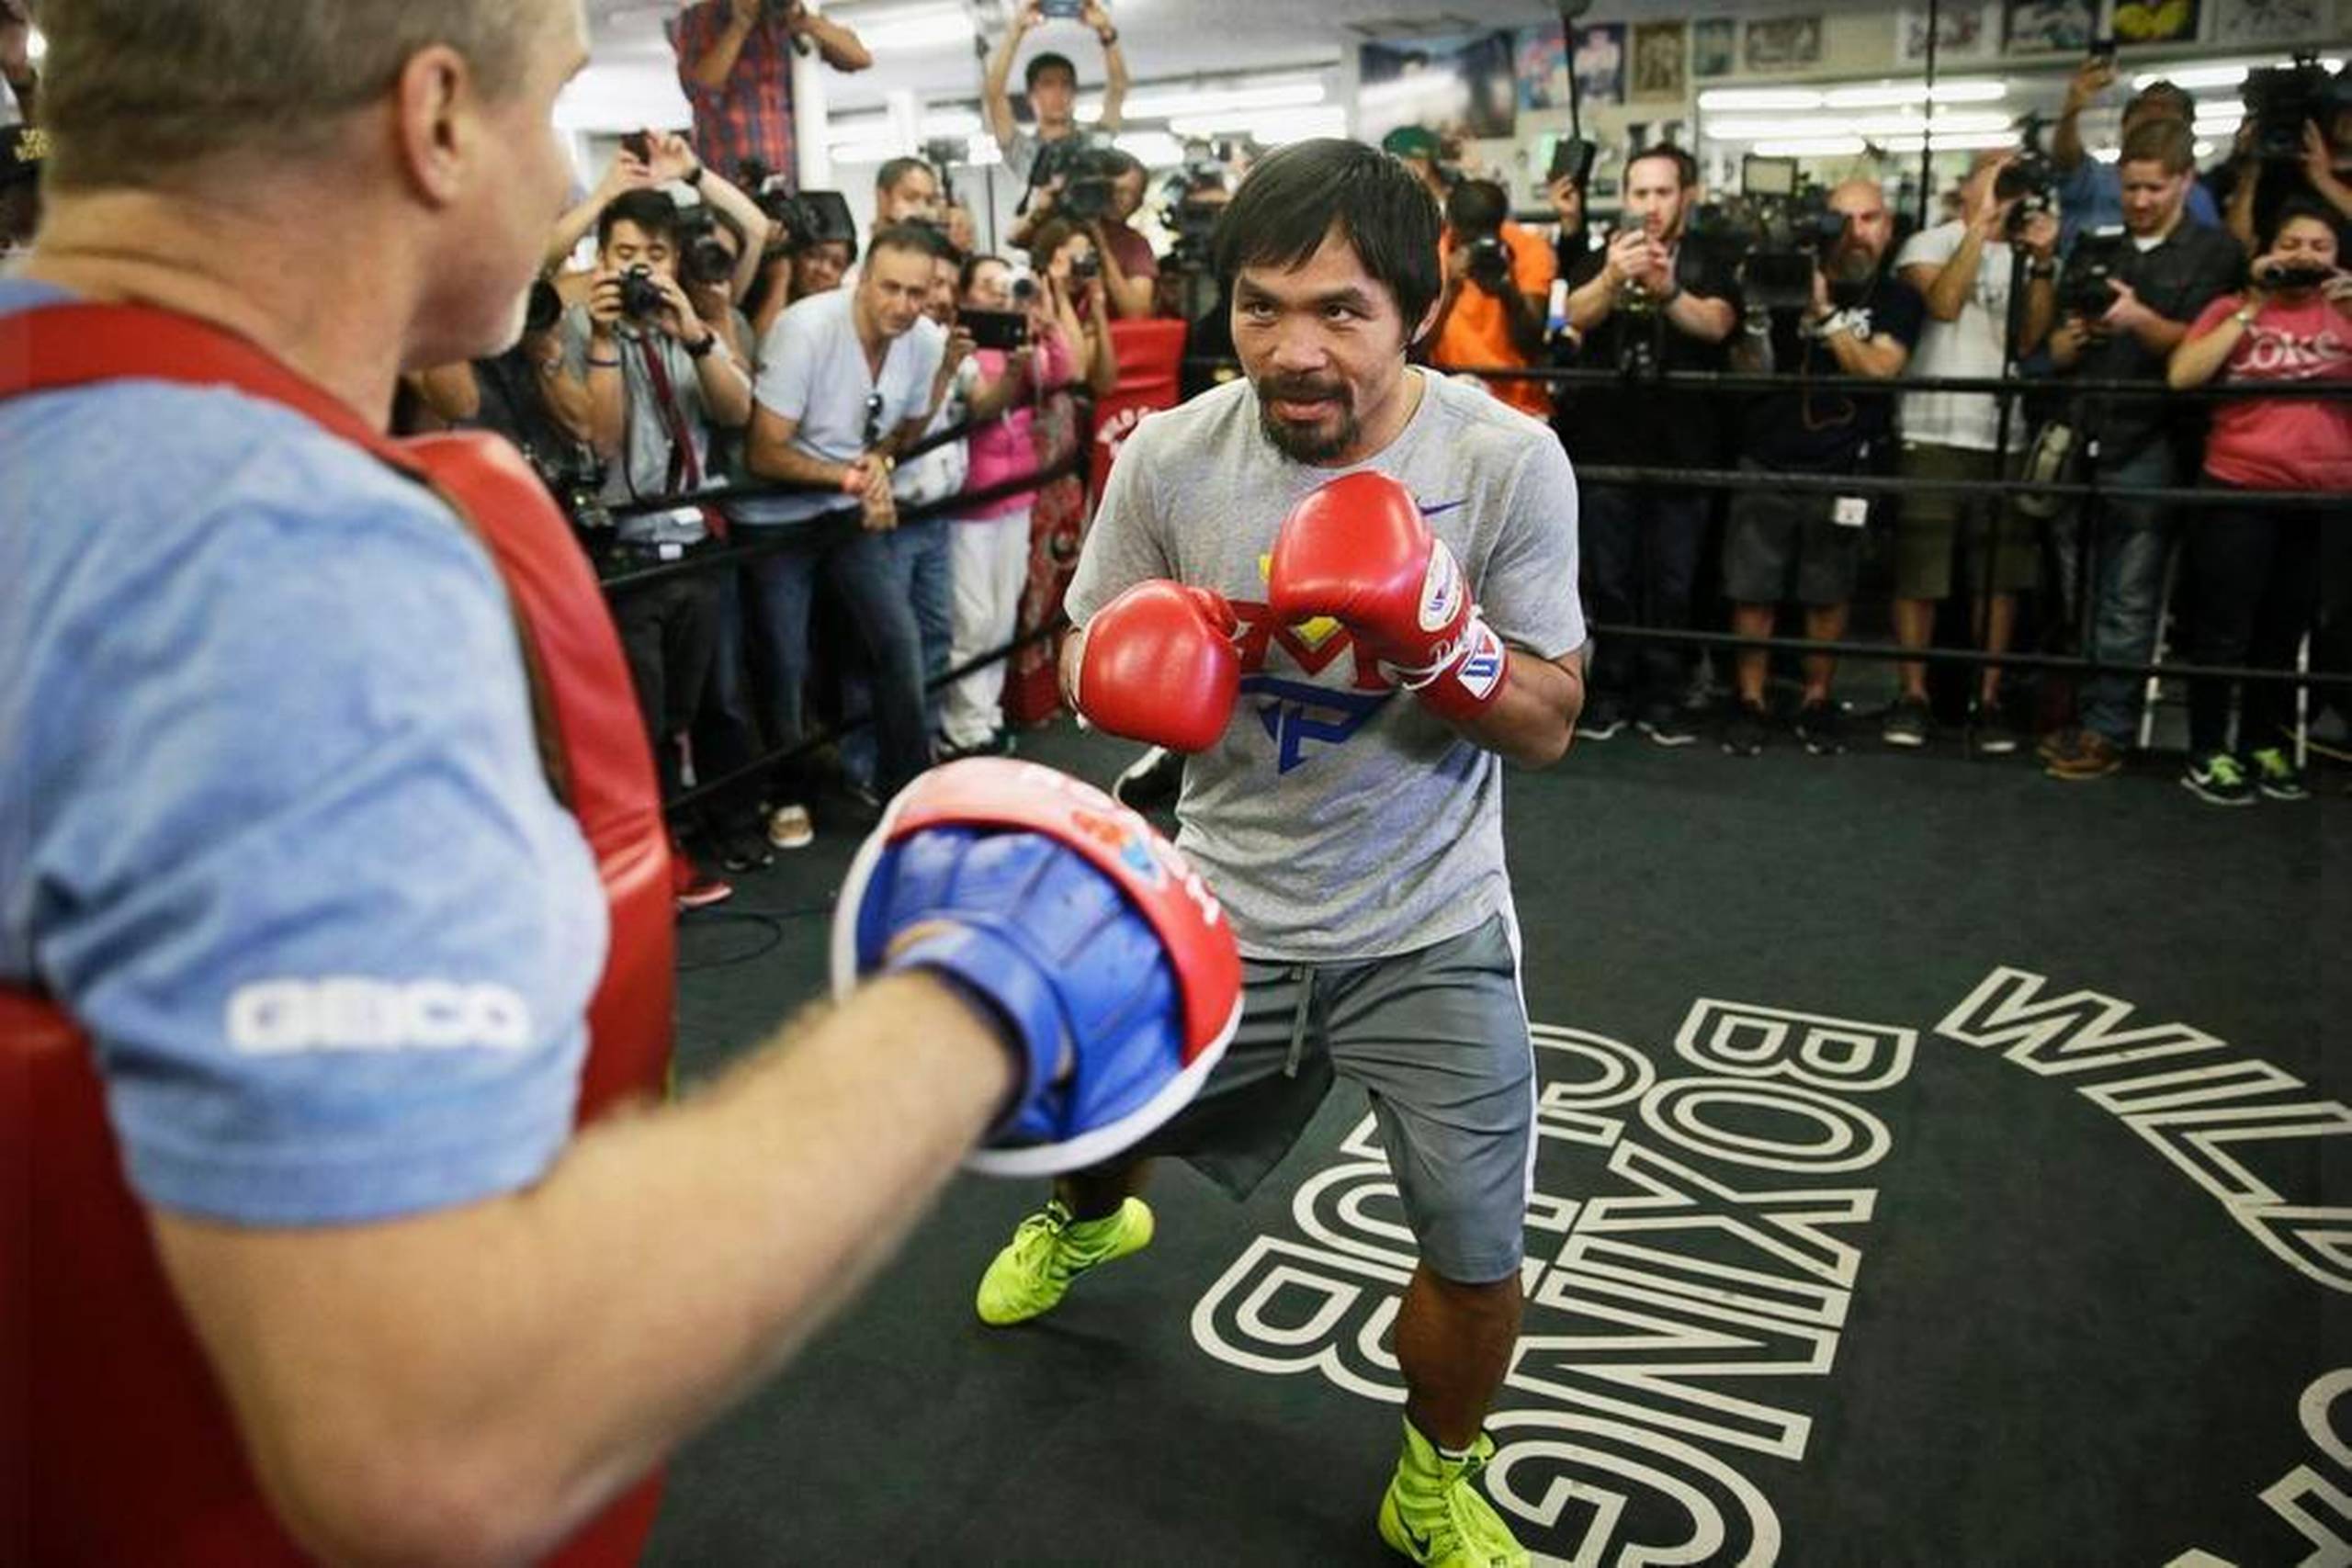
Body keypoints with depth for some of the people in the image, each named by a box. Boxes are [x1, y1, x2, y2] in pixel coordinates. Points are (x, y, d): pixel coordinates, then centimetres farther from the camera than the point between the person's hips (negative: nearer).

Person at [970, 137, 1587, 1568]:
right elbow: (1090, 667, 1)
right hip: (1224, 910, 2)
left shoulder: (1510, 461, -16)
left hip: (1432, 929, -2)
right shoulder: (1168, 457, -12)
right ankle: (1088, 1222, 63)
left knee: (1478, 1257, -4)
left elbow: (1551, 726, -11)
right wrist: (1141, 665, -23)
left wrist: (1437, 638, -31)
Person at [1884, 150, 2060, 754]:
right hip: (1932, 432, -4)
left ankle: (1988, 700, 11)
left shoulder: (2024, 258, 16)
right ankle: (1913, 694, 8)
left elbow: (2028, 342, 3)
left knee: (2001, 574, 3)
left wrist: (2042, 262, -4)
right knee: (1919, 571, -2)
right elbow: (1942, 304, -14)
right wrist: (1982, 223, -11)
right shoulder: (1930, 242, 6)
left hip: (2005, 435, 4)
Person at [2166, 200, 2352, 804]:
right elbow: (2181, 376, -13)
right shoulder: (2232, 309, 2)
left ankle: (2264, 744, 23)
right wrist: (2253, 309, -11)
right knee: (2224, 630, -2)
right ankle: (2208, 753, 7)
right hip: (2240, 491, -3)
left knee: (2285, 633, 11)